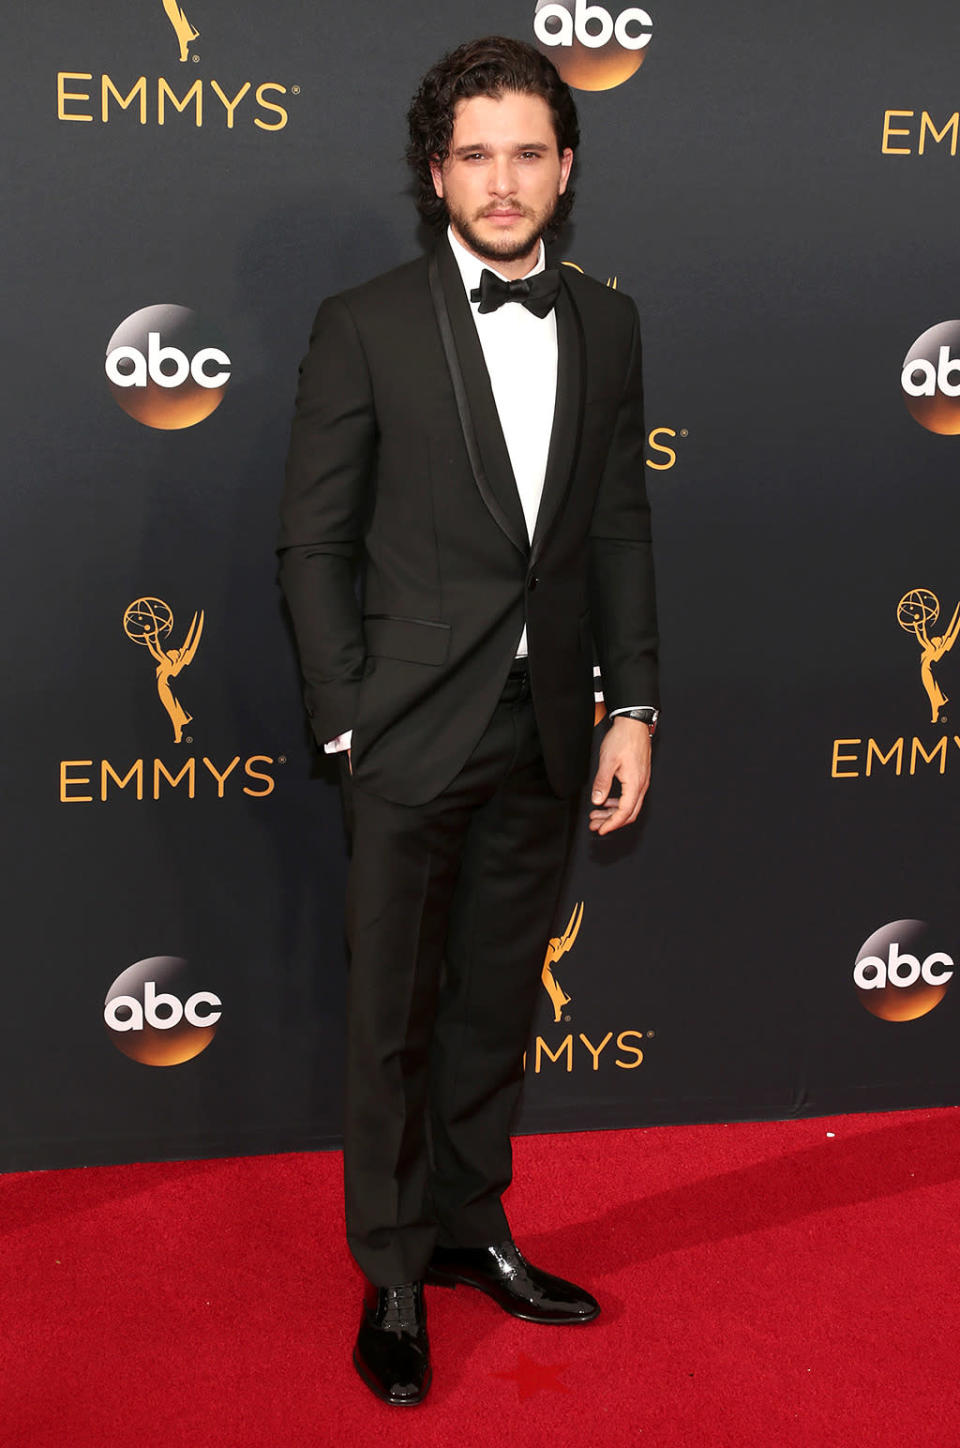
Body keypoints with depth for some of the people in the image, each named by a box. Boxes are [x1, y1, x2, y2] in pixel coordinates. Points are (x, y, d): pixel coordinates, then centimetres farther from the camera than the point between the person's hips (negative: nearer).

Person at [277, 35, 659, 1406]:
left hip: (547, 729, 4)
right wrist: (346, 721, -9)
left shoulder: (606, 324, 7)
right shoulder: (365, 325, -5)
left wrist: (632, 705, 4)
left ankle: (472, 1226, 35)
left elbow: (620, 528, 9)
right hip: (414, 728, -3)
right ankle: (394, 1274, 25)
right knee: (394, 1017, 7)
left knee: (499, 1001, 16)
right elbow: (314, 540, -4)